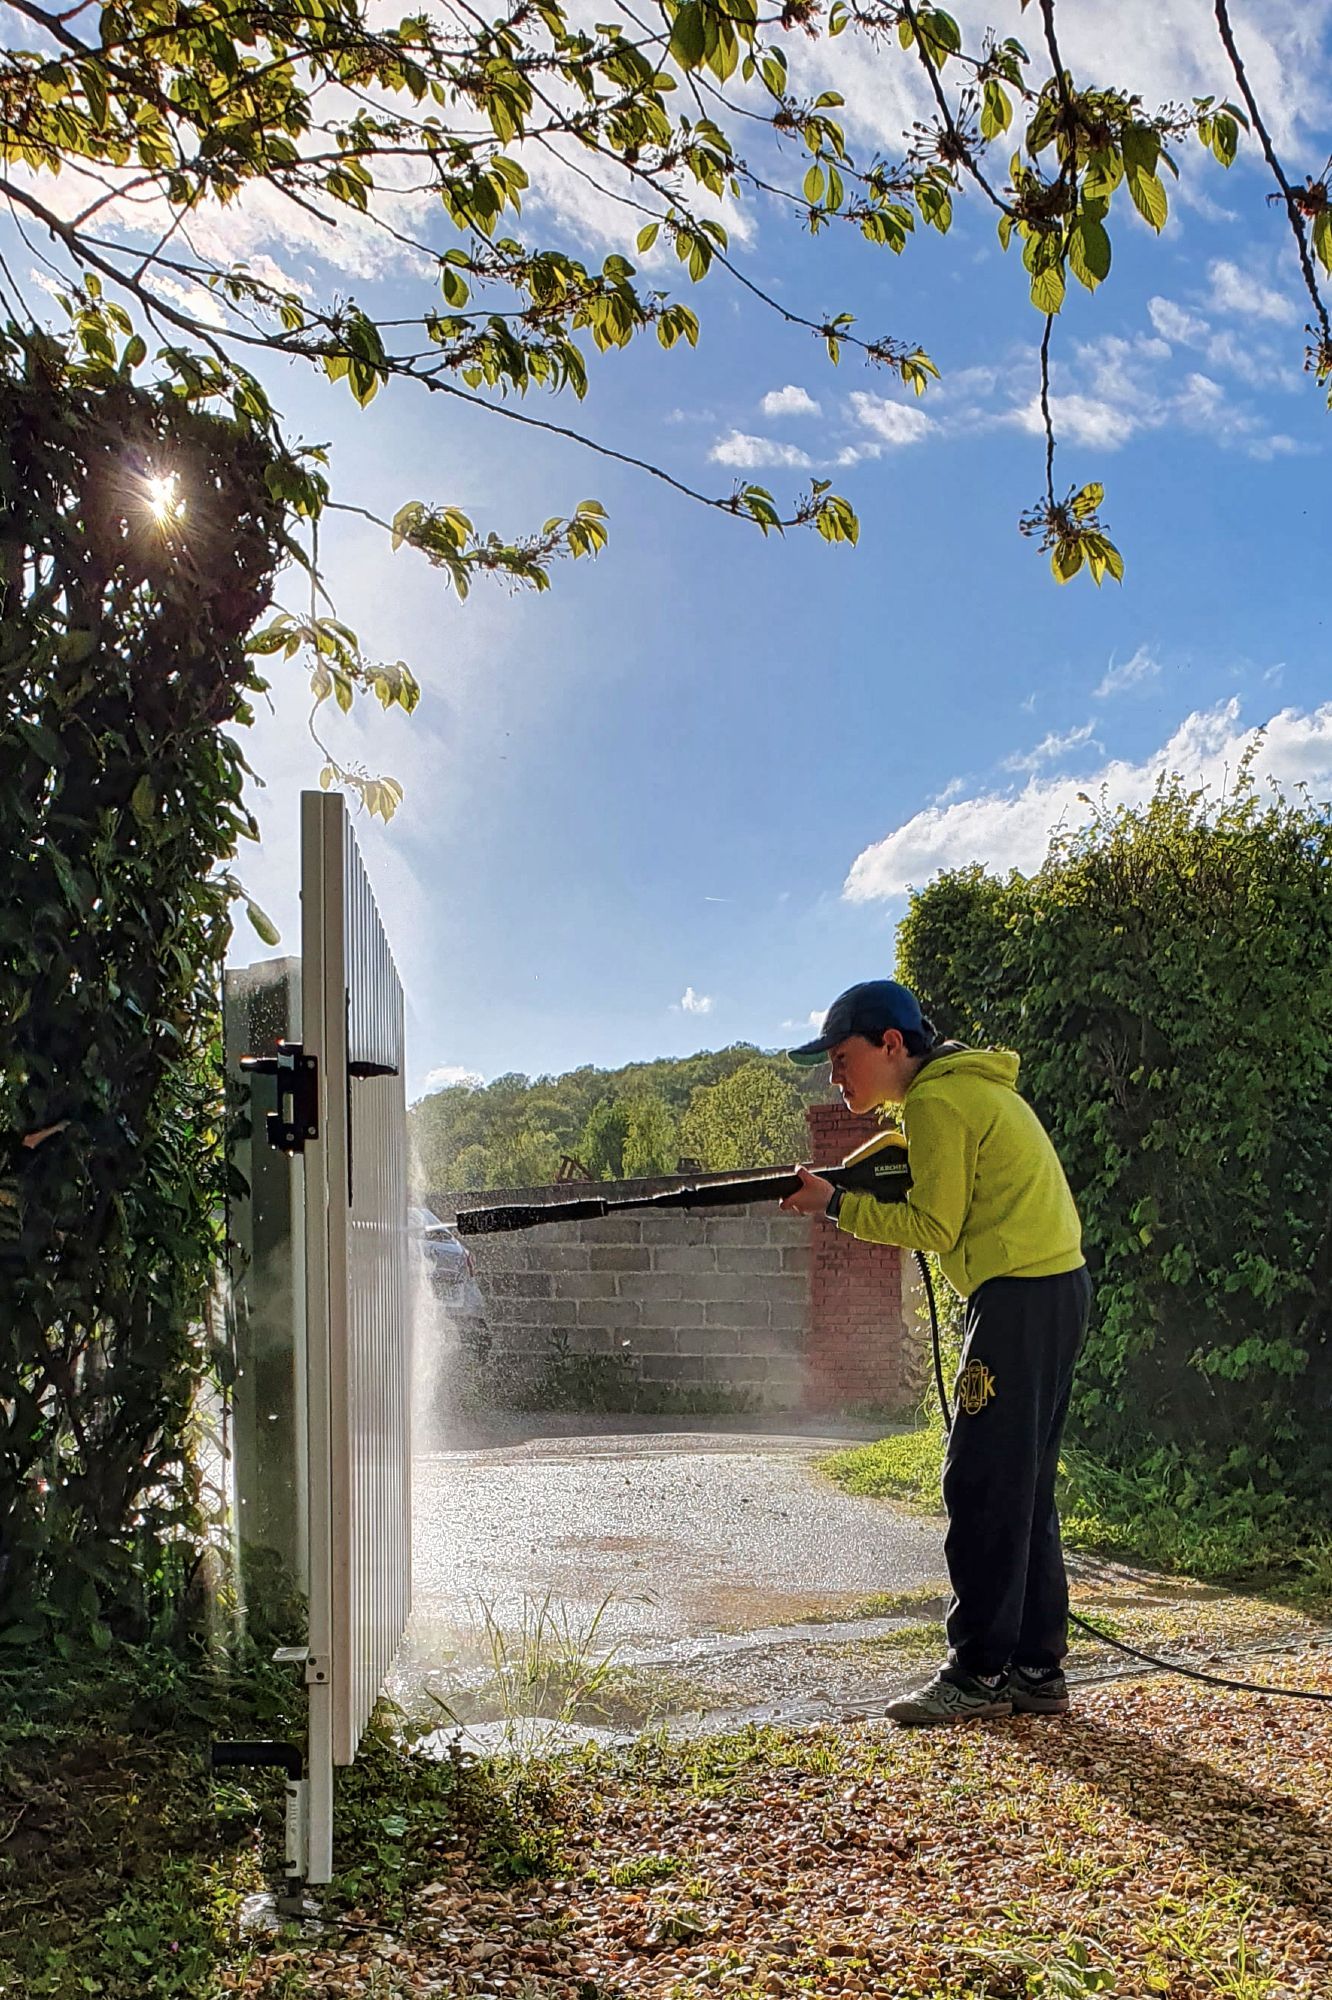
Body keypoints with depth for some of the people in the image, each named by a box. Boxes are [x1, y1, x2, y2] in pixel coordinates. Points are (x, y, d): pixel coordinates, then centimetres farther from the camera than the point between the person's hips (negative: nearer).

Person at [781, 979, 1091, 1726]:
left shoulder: (936, 1098, -11)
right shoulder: (967, 1084, 20)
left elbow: (935, 1226, -13)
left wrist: (837, 1204, -5)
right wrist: (847, 1195, 7)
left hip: (1021, 1296, -10)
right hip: (1055, 1288, 10)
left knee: (984, 1484, -6)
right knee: (1023, 1485, 12)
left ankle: (979, 1674, 0)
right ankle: (1037, 1670, 17)